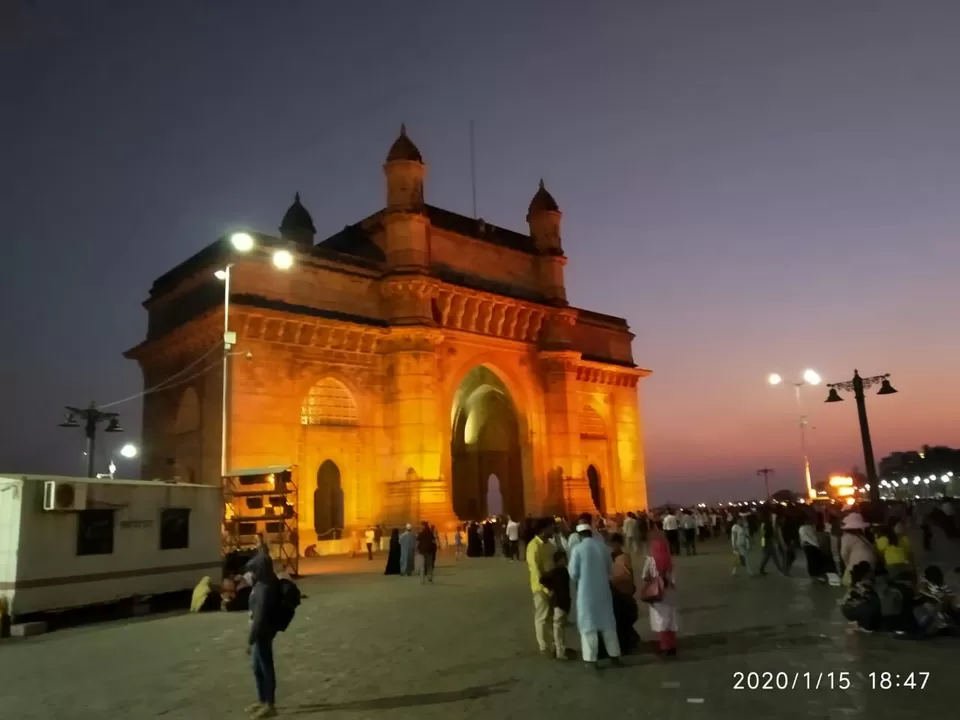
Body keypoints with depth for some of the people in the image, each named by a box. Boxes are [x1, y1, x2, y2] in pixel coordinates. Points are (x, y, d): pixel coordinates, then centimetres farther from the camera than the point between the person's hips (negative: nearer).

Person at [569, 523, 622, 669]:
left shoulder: (577, 549, -13)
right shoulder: (603, 546, -1)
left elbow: (573, 573, -10)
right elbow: (610, 569, 8)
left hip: (586, 590, -4)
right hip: (603, 589, 4)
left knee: (588, 624, 6)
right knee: (608, 622, 15)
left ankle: (591, 659, 8)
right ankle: (614, 655, 23)